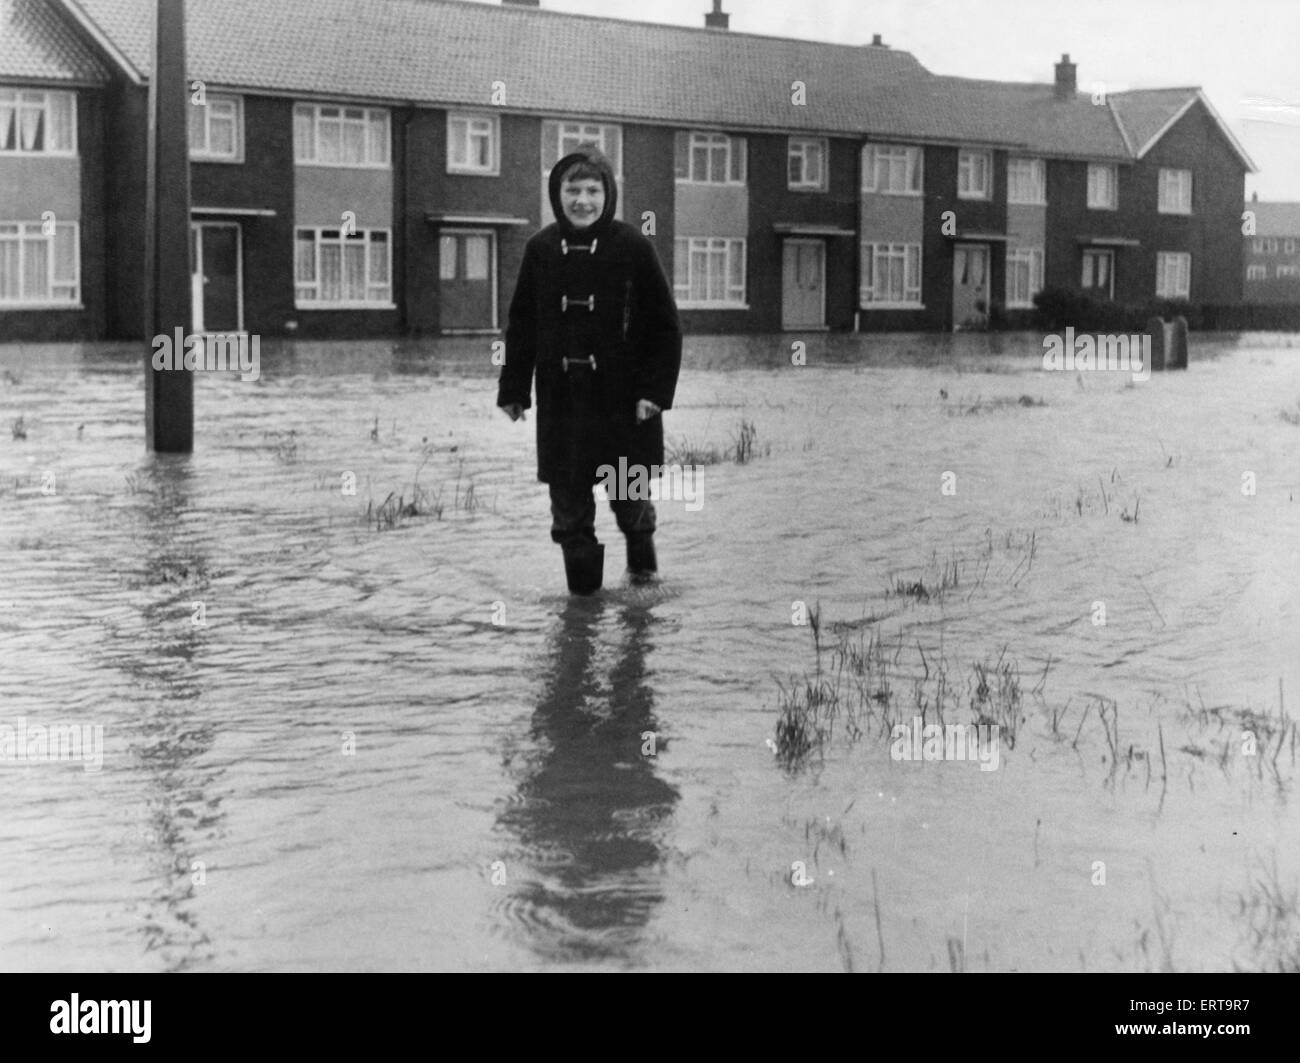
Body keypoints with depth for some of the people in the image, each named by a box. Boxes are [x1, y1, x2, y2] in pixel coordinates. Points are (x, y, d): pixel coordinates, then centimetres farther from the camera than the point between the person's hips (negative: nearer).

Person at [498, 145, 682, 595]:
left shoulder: (633, 248, -6)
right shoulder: (541, 250, 2)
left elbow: (665, 326, -4)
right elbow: (521, 326, 9)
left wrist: (656, 389, -10)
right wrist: (513, 389, 7)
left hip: (622, 397, -2)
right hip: (560, 398, 2)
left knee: (629, 491, 10)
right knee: (567, 492, 2)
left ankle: (640, 551, 39)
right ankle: (581, 573, 18)